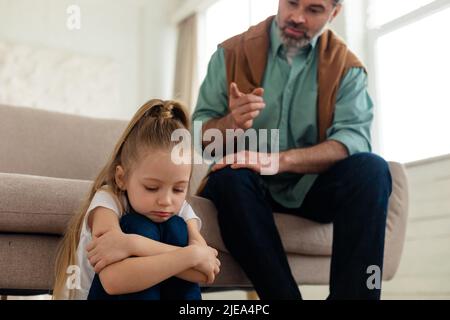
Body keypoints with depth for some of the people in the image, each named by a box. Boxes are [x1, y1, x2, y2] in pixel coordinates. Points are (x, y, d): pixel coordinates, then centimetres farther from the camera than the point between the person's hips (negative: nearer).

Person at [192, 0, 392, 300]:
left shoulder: (346, 66, -1)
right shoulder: (232, 52, -2)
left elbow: (354, 139, -17)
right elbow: (198, 136, -5)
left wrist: (280, 159, -32)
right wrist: (229, 124, -28)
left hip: (309, 186, 1)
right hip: (248, 186, 0)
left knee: (371, 168, -26)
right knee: (230, 174, -33)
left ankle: (353, 293, -22)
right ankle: (285, 295, -25)